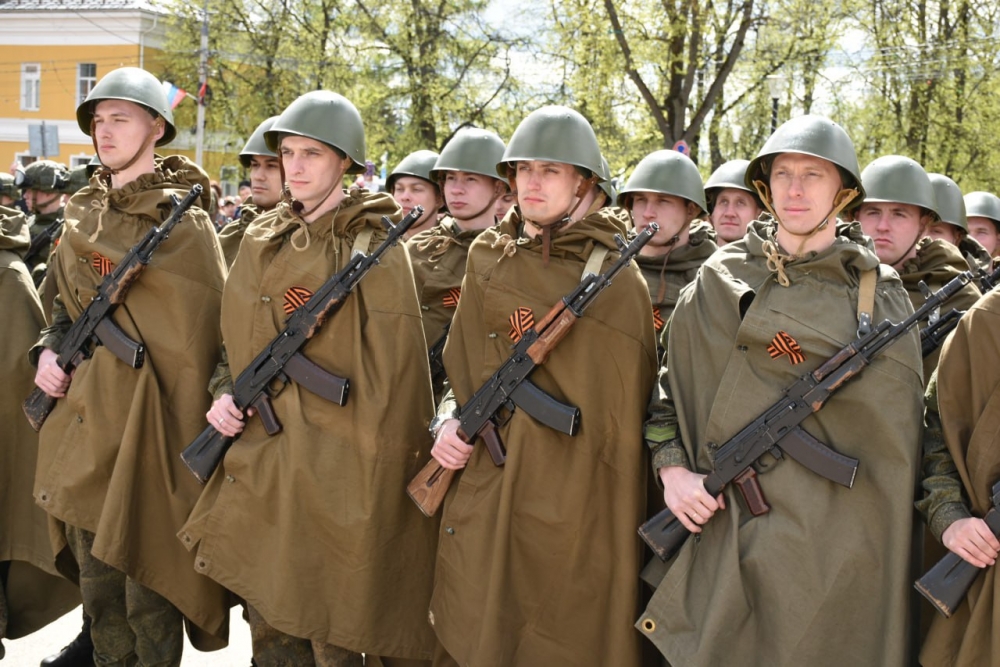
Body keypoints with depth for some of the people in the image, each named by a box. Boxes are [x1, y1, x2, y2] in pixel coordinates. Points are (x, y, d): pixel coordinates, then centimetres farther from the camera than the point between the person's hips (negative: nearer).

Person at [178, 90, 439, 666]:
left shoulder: (373, 247, -7)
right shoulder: (262, 240, 11)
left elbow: (395, 373, -9)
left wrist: (386, 470, -11)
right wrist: (227, 393, 1)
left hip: (335, 469, -6)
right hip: (258, 469, 6)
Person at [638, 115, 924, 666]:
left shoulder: (881, 296, 3)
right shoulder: (720, 279, 4)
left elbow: (903, 435, 6)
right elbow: (667, 384, 10)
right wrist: (671, 467, -3)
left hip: (838, 545, 0)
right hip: (729, 529, 1)